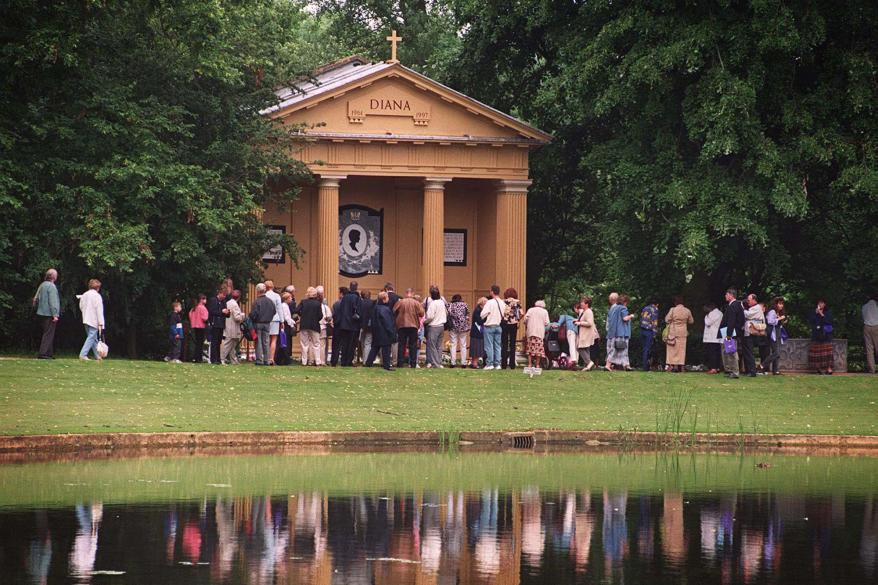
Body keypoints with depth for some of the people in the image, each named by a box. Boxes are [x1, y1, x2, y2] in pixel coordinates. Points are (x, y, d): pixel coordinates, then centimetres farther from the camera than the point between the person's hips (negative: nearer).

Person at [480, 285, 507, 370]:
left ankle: (489, 364, -3)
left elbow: (483, 314, -14)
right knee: (497, 345, 10)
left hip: (489, 326, -5)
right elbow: (504, 314, 8)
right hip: (498, 326, 5)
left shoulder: (490, 302, -15)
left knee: (489, 346, -1)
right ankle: (497, 364, 9)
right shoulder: (503, 303, 2)